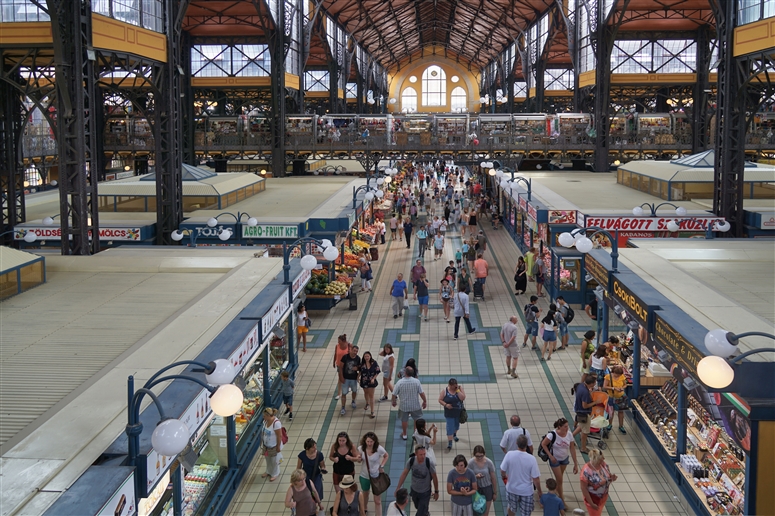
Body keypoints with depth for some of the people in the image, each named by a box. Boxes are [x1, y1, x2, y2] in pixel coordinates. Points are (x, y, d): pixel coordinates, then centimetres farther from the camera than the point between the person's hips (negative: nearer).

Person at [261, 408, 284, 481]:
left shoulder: (276, 423, -33)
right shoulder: (266, 421, -10)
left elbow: (279, 436, -26)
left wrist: (278, 447, -19)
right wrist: (262, 441, 13)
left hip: (274, 446, -7)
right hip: (266, 445, 7)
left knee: (274, 461, 16)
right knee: (268, 459, 27)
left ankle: (275, 474, 38)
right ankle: (268, 471, 50)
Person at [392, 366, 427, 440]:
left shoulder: (399, 382, -21)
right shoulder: (416, 381, -20)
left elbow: (394, 394, -12)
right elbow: (421, 393, -15)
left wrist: (394, 401, 8)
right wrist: (425, 401, 2)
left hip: (404, 405, 0)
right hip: (415, 405, 0)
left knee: (404, 420, 21)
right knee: (417, 419, 22)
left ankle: (404, 434, 37)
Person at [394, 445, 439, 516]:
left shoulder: (429, 463, -28)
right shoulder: (411, 461, -20)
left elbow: (434, 478, -13)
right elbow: (404, 474, -7)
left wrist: (436, 492, -3)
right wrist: (398, 488, -6)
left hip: (425, 492, -4)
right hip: (414, 491, 4)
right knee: (418, 507, 28)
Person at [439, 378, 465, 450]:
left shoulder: (460, 388, -10)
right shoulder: (445, 390, -12)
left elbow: (463, 398, -21)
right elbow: (440, 400, -7)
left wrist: (457, 390, -25)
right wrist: (445, 405, -23)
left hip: (459, 412, 3)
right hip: (449, 413, -3)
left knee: (456, 425, 24)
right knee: (450, 427, -4)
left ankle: (454, 435, 52)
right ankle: (449, 443, 1)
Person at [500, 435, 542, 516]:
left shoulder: (509, 455, -21)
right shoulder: (531, 459, -24)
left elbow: (502, 471, -8)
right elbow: (536, 478, -18)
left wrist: (504, 476, 16)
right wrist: (539, 491, -2)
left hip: (512, 489, 2)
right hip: (526, 491, -2)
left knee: (512, 508, 28)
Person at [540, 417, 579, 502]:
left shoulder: (569, 434, -20)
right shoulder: (552, 434, -31)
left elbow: (572, 449, -11)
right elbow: (543, 444, -17)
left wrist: (575, 464, -8)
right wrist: (550, 456, -20)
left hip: (565, 459, 4)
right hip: (555, 459, -4)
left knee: (560, 476, 24)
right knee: (559, 479, 0)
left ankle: (558, 491, 50)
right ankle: (561, 499, 15)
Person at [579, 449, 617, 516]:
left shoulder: (603, 464, -13)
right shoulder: (586, 471, -33)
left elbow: (608, 475, 6)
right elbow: (583, 488, -25)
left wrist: (612, 477, -19)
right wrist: (591, 503, -22)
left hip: (603, 496, 6)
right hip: (592, 499, -6)